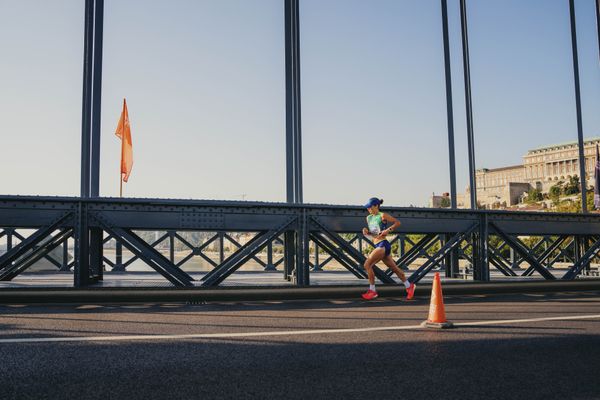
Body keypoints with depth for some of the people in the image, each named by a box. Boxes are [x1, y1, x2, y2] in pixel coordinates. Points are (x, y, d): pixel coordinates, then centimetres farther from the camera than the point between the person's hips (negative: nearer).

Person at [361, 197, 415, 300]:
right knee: (394, 268, 15)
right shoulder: (368, 218, 14)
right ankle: (409, 286, 28)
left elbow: (397, 222, -5)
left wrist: (388, 230, -15)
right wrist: (366, 232, 3)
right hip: (378, 245, 8)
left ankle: (372, 291, -5)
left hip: (383, 245, -8)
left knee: (367, 265, -14)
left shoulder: (382, 216, -7)